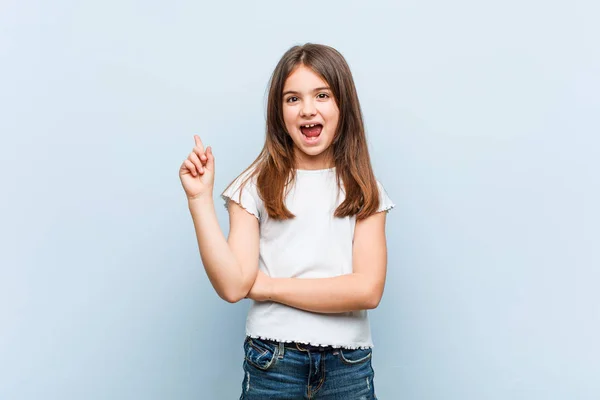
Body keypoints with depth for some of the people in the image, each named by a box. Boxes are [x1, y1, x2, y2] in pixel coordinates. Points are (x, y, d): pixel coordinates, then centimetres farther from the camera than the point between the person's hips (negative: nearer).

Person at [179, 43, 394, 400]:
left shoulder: (364, 191, 1)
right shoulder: (256, 187, -3)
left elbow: (368, 290, -10)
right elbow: (233, 286, -11)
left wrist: (268, 286, -11)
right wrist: (200, 198, -17)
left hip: (349, 368, 1)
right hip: (273, 364, -1)